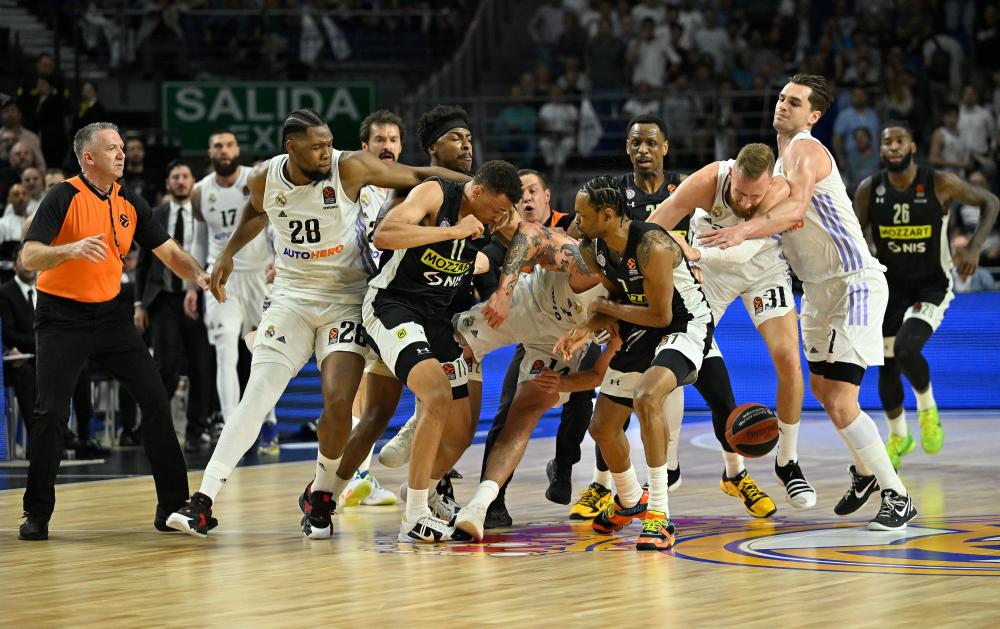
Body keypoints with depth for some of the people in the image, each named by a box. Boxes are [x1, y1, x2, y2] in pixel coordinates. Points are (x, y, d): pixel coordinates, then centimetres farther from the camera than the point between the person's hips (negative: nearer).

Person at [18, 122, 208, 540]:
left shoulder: (130, 204, 6)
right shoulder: (64, 198, -12)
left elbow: (169, 253, 9)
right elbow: (28, 257, -20)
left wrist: (199, 275, -11)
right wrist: (72, 249, -38)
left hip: (109, 314, 5)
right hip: (61, 317, -5)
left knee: (155, 399, -2)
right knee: (52, 412, -13)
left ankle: (172, 506, 5)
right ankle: (36, 514, 2)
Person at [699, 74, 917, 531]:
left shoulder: (804, 151, -16)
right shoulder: (782, 155, 16)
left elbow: (795, 207, -35)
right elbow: (783, 209, 27)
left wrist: (746, 230, -49)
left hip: (854, 283, -11)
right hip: (820, 287, 11)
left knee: (840, 403, -15)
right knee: (820, 387, 22)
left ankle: (897, 497, -5)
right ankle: (865, 471, 43)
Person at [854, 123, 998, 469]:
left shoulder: (940, 183, -17)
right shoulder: (870, 189, -9)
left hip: (932, 287, -4)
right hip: (891, 287, 4)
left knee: (907, 350, -26)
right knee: (887, 368, 9)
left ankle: (927, 408, 5)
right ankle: (898, 437, 35)